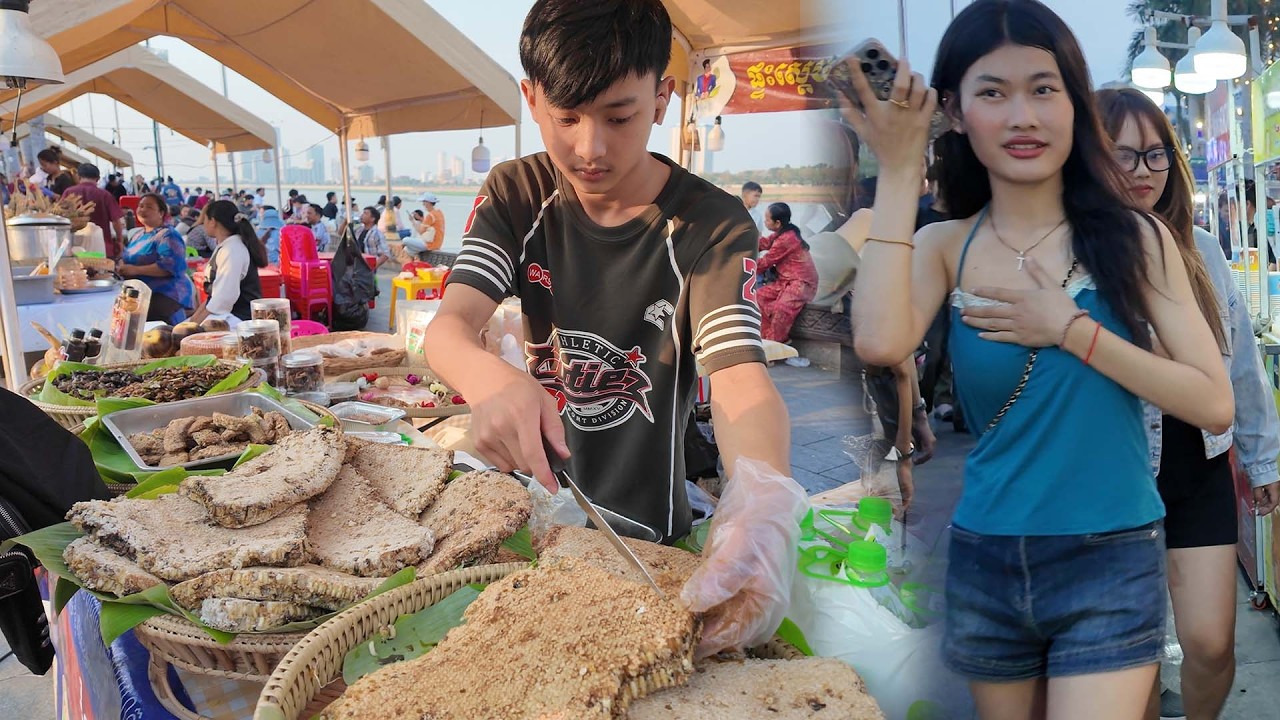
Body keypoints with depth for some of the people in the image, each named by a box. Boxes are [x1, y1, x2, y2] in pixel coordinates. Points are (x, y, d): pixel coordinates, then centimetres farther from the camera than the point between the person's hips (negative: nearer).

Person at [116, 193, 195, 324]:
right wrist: (122, 267, -2)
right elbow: (126, 258, 25)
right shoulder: (139, 236, 19)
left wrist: (136, 270, -25)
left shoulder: (167, 236, -11)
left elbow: (170, 266, -25)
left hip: (165, 297, -9)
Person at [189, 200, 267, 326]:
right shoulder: (224, 247, 14)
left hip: (238, 318, -9)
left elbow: (225, 297, -22)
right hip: (226, 314, 9)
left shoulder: (232, 250, -17)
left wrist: (197, 322, -14)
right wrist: (196, 316, 7)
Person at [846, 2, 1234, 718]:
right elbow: (880, 343, -24)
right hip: (985, 563, 2)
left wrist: (1070, 328, -16)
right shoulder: (946, 247, -2)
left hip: (1112, 561, -2)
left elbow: (1214, 404, -8)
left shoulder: (1132, 237, -4)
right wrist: (899, 172, -17)